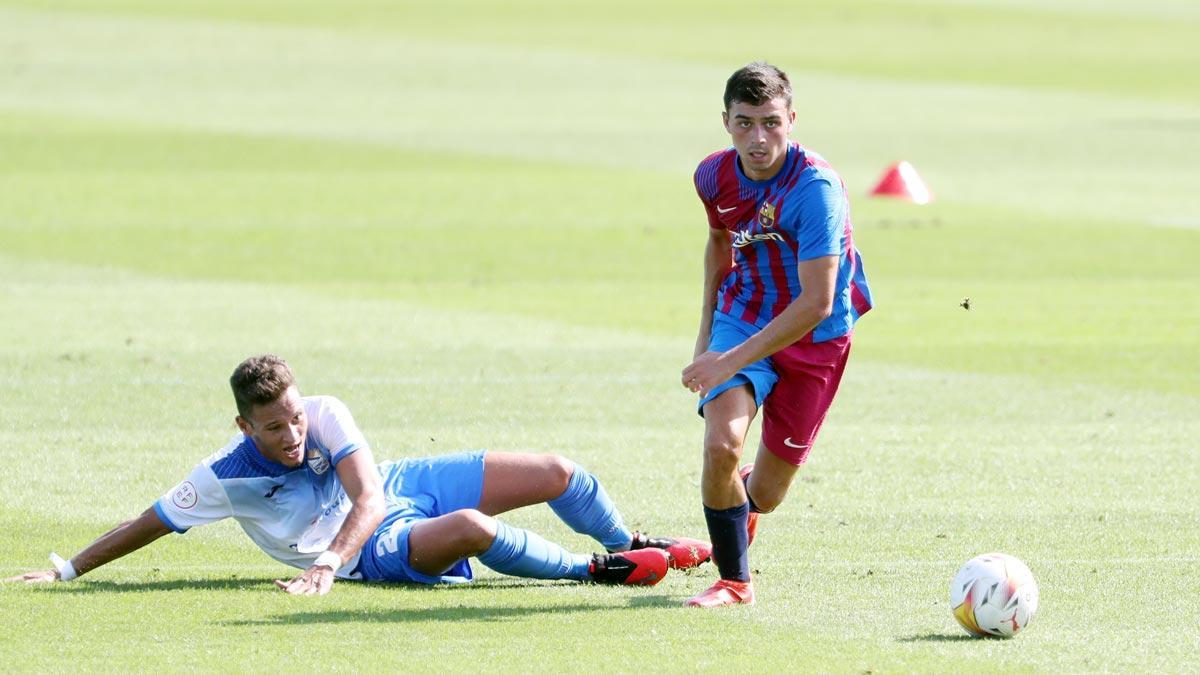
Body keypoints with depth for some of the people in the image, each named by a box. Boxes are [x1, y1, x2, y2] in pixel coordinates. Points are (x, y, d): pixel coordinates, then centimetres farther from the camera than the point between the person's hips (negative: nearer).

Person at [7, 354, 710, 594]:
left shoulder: (326, 415, -17)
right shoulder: (225, 477, -20)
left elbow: (367, 496, -23)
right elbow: (147, 524, -10)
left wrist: (328, 562, -38)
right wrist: (66, 569, -12)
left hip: (407, 485, 4)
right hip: (378, 548, -4)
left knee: (559, 474, 2)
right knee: (472, 528, -37)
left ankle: (631, 545, 33)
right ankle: (597, 571, -14)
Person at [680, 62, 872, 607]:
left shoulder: (815, 187, -28)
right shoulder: (715, 176, -8)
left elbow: (817, 303, -29)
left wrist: (732, 361, -31)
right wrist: (707, 334, 18)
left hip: (815, 337, -3)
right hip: (744, 314, 3)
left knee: (764, 495, 5)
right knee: (721, 442, -24)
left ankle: (742, 504, 45)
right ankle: (734, 581, -5)